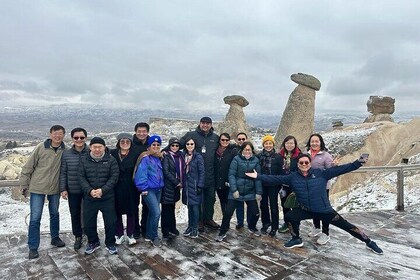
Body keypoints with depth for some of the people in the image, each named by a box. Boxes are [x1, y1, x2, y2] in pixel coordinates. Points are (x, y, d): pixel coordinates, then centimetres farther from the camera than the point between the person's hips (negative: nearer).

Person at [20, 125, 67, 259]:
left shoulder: (65, 150, -7)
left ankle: (55, 238, 37)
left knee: (55, 214, 18)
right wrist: (24, 185, -3)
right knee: (35, 218, 1)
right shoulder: (41, 148, -12)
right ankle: (33, 247, 16)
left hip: (55, 188, 2)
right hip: (37, 188, -2)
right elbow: (28, 167, -5)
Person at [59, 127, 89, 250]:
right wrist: (63, 189, -1)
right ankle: (78, 237, 32)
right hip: (73, 191, 2)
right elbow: (63, 173, 3)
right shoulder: (66, 154, -1)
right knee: (75, 214, 14)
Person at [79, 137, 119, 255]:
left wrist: (102, 190, -18)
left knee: (110, 222, 6)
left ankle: (110, 244, 27)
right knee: (88, 223, 12)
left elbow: (114, 177, -8)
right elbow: (81, 177, -1)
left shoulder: (111, 160, -4)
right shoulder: (84, 160, 2)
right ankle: (93, 242, 35)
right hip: (89, 198, 2)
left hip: (107, 198, -2)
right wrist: (90, 191, -15)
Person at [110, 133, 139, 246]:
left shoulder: (135, 154, 0)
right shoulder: (113, 153, -1)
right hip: (117, 187, 0)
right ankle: (119, 234, 25)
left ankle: (130, 235, 23)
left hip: (130, 187, 0)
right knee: (117, 211, 9)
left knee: (131, 211, 8)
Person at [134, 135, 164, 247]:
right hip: (149, 190, -8)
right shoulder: (145, 158, -13)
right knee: (156, 213, -12)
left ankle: (149, 235, 28)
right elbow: (140, 174, -17)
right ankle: (154, 237, 6)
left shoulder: (158, 158, 11)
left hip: (158, 189, 8)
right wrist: (143, 189, -16)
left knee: (152, 213, 15)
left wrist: (161, 185, 12)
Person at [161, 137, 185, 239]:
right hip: (168, 186, -6)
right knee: (166, 209, 1)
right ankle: (165, 232, 9)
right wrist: (176, 182, -13)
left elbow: (182, 170, 14)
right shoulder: (166, 156, -8)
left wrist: (181, 182, 2)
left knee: (172, 208, 16)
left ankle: (172, 228, 27)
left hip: (176, 186, 6)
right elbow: (166, 172, -14)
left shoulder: (180, 156, 11)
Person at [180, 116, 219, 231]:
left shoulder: (215, 137, 9)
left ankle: (208, 218, 32)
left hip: (210, 175, 4)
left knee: (211, 198, 14)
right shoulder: (191, 135, -3)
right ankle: (199, 220, 23)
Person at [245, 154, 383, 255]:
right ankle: (296, 240, 13)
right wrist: (258, 176, -16)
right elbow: (275, 178, -9)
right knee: (289, 216, -13)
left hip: (324, 210, -2)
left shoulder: (321, 173, -11)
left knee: (346, 226, 5)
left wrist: (358, 163, -22)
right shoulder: (293, 177, -7)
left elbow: (339, 169, -14)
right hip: (306, 210, 2)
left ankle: (369, 242, 31)